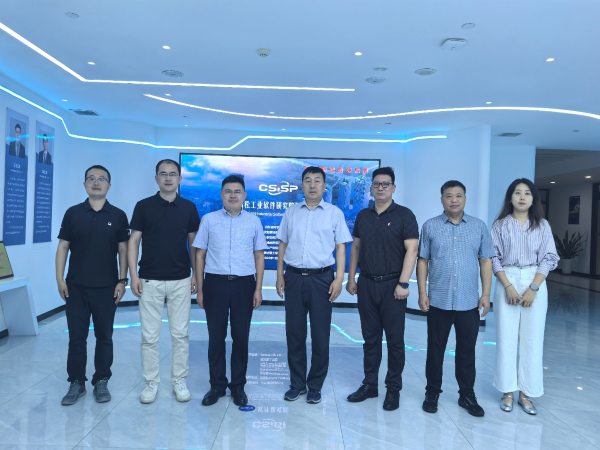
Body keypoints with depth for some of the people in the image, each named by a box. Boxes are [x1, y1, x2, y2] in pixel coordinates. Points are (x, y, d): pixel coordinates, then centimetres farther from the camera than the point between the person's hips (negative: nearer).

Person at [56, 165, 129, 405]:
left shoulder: (118, 216, 1)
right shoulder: (73, 213, 4)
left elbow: (123, 249, 1)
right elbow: (63, 246, 5)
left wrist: (122, 280, -4)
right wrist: (60, 279, -2)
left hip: (107, 287, -1)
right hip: (76, 286, 1)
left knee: (104, 337, 8)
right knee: (76, 336, 8)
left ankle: (101, 381, 22)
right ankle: (76, 382, 22)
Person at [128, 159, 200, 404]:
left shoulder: (189, 207, 4)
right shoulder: (143, 206, 1)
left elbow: (194, 243, 7)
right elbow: (133, 241, 1)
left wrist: (196, 274, 1)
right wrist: (133, 275, -7)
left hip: (180, 280, 1)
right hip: (150, 280, 0)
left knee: (180, 334, 7)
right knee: (149, 336, 6)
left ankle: (179, 380, 21)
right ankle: (151, 382, 21)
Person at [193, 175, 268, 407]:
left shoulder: (254, 221, 4)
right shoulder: (209, 220, 2)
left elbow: (259, 256, 6)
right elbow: (200, 255, 4)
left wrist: (258, 289, 0)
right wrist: (199, 289, 1)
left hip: (244, 284, 0)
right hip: (215, 283, 0)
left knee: (241, 337, 9)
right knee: (216, 337, 9)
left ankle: (238, 386, 24)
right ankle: (217, 385, 25)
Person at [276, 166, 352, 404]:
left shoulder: (335, 213, 3)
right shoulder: (291, 212, 9)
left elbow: (341, 248, 1)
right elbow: (283, 245, 11)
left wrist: (339, 279, -8)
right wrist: (280, 276, 6)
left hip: (321, 279, -2)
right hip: (294, 278, 2)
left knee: (320, 335, 5)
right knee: (294, 334, 9)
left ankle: (315, 386, 22)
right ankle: (297, 384, 25)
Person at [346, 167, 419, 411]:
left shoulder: (404, 215, -4)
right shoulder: (363, 216, 10)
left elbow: (411, 249, -10)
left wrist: (403, 283, -17)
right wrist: (351, 278, 8)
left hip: (392, 285, -4)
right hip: (366, 284, 4)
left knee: (395, 340, 5)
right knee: (370, 338, 12)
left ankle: (393, 389, 18)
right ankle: (369, 384, 24)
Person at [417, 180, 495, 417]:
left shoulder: (479, 227, 5)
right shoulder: (430, 226, 1)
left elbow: (486, 261, 5)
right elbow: (422, 261, 2)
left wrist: (486, 294, -1)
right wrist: (422, 293, -4)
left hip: (469, 302, 1)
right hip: (438, 300, -1)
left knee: (467, 350, 11)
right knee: (435, 349, 10)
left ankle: (467, 395, 27)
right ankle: (432, 393, 25)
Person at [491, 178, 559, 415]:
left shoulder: (542, 225, 5)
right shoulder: (501, 225, 3)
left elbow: (549, 258, 1)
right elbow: (495, 258, 0)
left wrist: (533, 288, -10)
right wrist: (508, 286, -11)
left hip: (535, 283, 1)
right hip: (507, 282, -1)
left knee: (532, 339, 3)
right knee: (506, 337, 1)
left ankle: (526, 393, 14)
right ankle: (508, 391, 12)